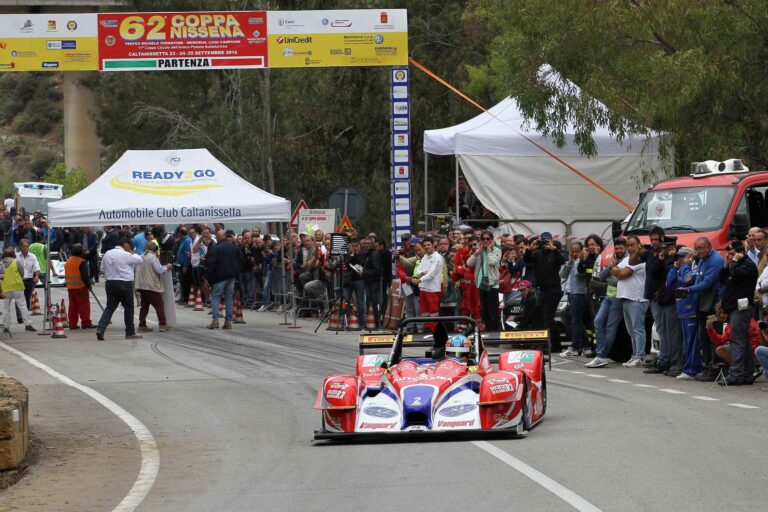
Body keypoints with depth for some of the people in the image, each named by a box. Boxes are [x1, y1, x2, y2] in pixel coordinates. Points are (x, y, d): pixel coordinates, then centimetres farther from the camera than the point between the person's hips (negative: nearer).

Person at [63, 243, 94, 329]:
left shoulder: (67, 262, 11)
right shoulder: (82, 262, -14)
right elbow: (85, 276, -16)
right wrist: (88, 284, -5)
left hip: (70, 288, 7)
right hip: (81, 287, -7)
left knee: (72, 305, 11)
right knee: (84, 305, -3)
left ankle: (72, 324, 11)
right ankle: (86, 323, -4)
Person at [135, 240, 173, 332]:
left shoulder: (141, 257, 12)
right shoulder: (153, 257, -13)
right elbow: (159, 270, -17)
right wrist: (167, 267, 4)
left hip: (142, 286, 7)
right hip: (152, 286, -7)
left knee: (144, 306, 11)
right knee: (159, 305, -1)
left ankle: (142, 325, 8)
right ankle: (162, 325, -2)